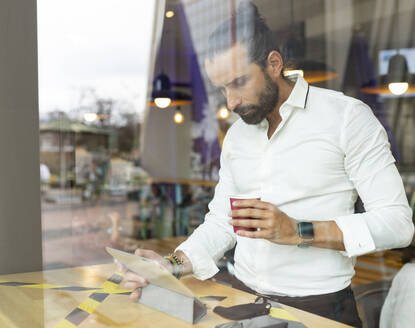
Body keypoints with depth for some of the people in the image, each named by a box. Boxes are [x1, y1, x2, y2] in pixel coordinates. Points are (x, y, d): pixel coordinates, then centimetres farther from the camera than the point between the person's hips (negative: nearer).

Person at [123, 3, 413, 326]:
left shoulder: (347, 116, -5)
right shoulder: (236, 135, 13)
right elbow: (220, 223, 13)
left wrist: (298, 232, -18)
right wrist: (173, 265, -5)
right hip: (244, 297, 5)